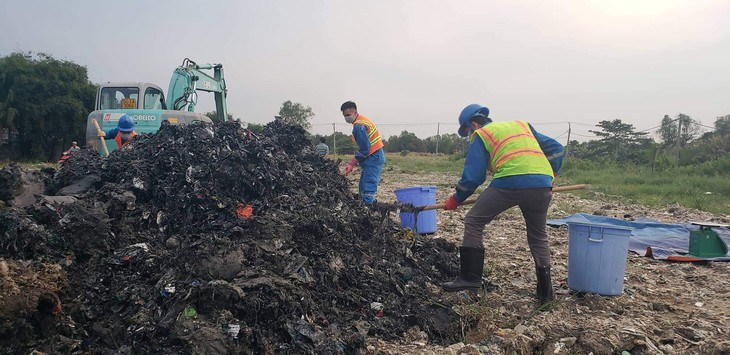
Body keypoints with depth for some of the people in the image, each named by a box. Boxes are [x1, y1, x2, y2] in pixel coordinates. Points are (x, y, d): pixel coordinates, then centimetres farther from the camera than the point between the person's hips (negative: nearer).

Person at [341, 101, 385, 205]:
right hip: (375, 157, 11)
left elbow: (364, 150, -19)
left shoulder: (358, 126, -17)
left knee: (367, 190, -13)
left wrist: (352, 164, -10)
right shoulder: (362, 119, 15)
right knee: (363, 188, 14)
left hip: (373, 158, -11)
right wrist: (352, 162, 14)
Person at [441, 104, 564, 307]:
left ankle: (470, 277, 7)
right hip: (543, 185, 6)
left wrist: (456, 199, 20)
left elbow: (473, 176, 7)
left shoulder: (481, 135, 15)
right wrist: (551, 176, 28)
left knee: (474, 221, 10)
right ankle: (545, 292, 25)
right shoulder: (522, 125, 31)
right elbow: (555, 148, 26)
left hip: (510, 182, -5)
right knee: (538, 236, 23)